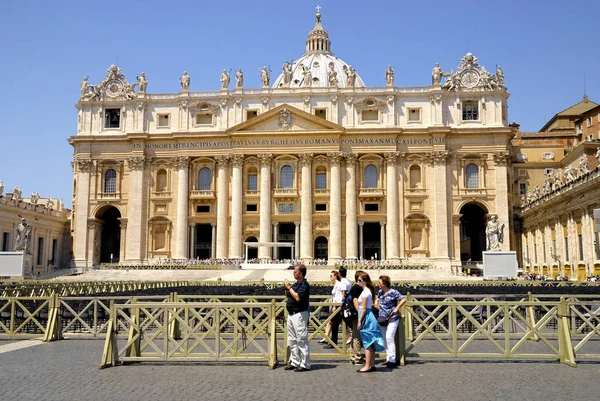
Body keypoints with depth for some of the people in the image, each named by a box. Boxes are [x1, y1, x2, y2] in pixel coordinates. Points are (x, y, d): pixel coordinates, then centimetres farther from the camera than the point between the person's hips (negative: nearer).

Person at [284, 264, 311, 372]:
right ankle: (294, 362, 22)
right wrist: (287, 287, 4)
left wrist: (289, 287, -17)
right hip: (291, 314, 10)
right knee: (292, 340, 14)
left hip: (299, 314, -10)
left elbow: (298, 297, -26)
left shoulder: (304, 284, -13)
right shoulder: (296, 284, 14)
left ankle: (305, 364, 0)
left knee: (301, 340, -6)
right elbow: (287, 295, 22)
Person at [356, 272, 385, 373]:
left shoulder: (365, 292, -14)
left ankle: (367, 366, -2)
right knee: (370, 343, 11)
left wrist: (359, 321, -15)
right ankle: (372, 365, 16)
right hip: (370, 317, 10)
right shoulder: (368, 290, 14)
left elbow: (364, 308, -17)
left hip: (366, 317, -10)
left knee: (367, 343, -6)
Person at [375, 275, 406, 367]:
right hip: (382, 320, 7)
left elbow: (403, 299, -13)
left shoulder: (393, 292, -11)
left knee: (389, 338, -15)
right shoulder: (380, 292, 10)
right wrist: (376, 304, 17)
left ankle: (392, 360, -12)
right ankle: (388, 359, 18)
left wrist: (396, 309, -14)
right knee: (385, 339, 10)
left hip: (392, 319, -7)